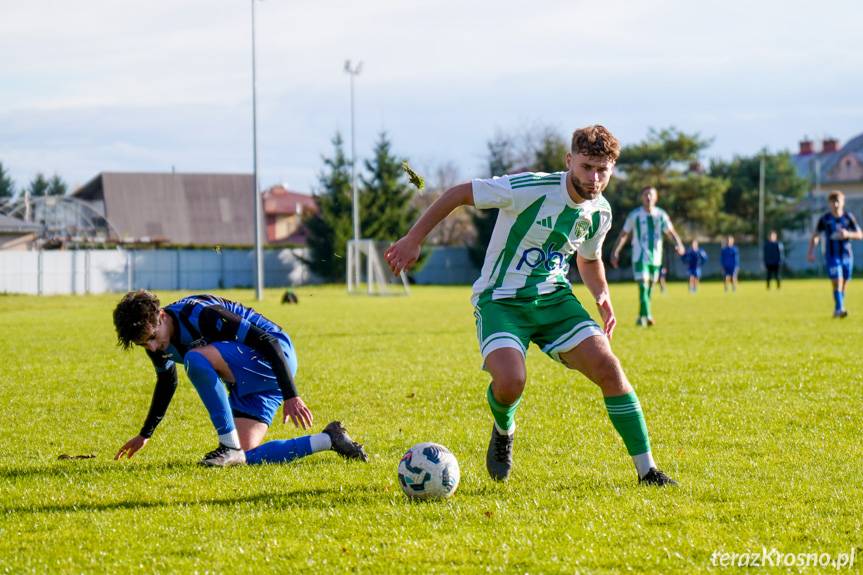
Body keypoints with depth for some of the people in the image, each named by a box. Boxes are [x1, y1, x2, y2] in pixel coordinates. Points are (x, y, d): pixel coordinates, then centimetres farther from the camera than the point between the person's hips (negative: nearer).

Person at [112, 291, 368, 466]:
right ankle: (329, 440, 10)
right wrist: (145, 434, 28)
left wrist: (290, 396, -28)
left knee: (195, 359, -32)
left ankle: (230, 446, -25)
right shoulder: (155, 340, -1)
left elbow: (268, 342, -25)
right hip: (246, 382, 10)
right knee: (246, 457, -2)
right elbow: (166, 382, 22)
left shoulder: (200, 314, -27)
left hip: (274, 356, -10)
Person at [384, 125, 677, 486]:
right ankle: (503, 431, 11)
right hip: (501, 301, -5)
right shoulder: (529, 189, -21)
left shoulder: (600, 213, 0)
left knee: (607, 366, -15)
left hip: (554, 297, 5)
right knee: (510, 382, -29)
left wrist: (602, 297, 6)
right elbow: (458, 194, -11)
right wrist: (413, 239, -10)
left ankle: (646, 470, -5)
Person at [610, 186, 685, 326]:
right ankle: (647, 315, -22)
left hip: (655, 257, 3)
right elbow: (624, 234, 5)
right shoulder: (634, 215, -1)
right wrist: (615, 251, -1)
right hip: (640, 256, -3)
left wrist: (678, 243, -20)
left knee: (650, 286, 12)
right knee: (643, 285, -16)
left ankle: (642, 316, 26)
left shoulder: (661, 215, 4)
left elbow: (670, 231, 0)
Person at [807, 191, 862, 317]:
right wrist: (811, 251, -10)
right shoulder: (825, 219, -2)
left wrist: (848, 234, -19)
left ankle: (837, 310, 18)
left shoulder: (848, 218, 1)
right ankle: (840, 309, -21)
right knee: (837, 282, -16)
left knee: (844, 284, 7)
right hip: (832, 256, -3)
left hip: (846, 256, 3)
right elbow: (815, 236, 3)